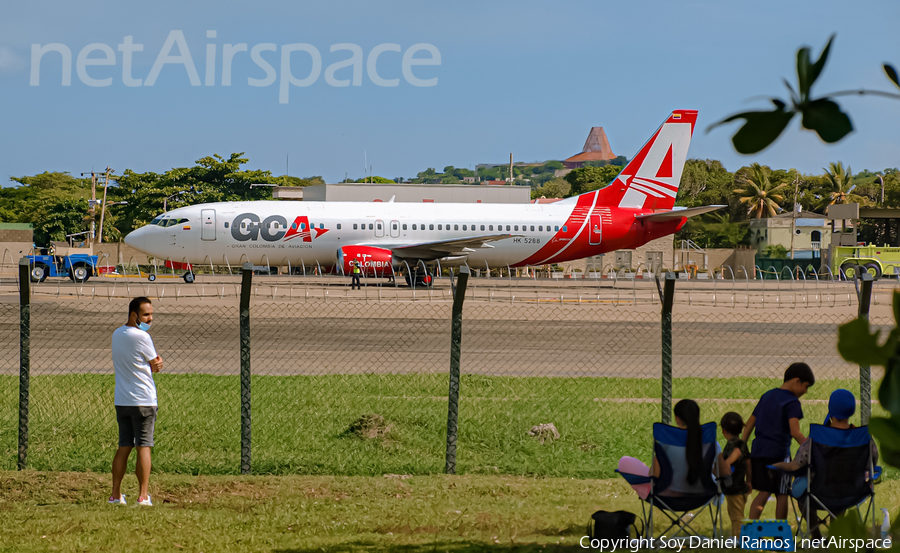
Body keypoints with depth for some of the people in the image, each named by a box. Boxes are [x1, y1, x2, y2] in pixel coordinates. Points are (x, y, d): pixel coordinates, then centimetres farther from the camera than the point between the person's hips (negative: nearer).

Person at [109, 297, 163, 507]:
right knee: (144, 447, -4)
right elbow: (156, 366, -4)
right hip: (143, 400, -7)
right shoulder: (141, 337, -13)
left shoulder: (116, 334, 13)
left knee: (123, 447, 11)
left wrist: (154, 362, -3)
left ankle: (115, 494, 10)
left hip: (121, 401, 7)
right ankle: (143, 496, -7)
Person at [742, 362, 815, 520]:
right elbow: (795, 432, -22)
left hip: (758, 451, 7)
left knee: (763, 492, 10)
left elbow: (750, 423, 17)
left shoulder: (766, 396, 14)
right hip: (779, 453, -7)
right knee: (782, 495, 5)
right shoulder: (792, 402, -10)